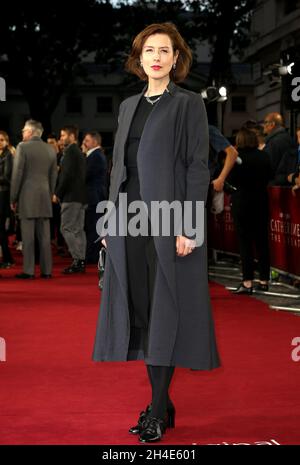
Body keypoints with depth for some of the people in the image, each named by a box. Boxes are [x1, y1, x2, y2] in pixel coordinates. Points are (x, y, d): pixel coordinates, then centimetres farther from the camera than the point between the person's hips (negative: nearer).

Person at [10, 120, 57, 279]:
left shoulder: (23, 147, -6)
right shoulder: (50, 149, 10)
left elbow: (17, 174, -8)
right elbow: (53, 176, 12)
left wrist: (13, 198, -2)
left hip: (27, 196, -5)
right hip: (45, 198, 5)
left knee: (28, 236, -3)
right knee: (45, 236, 7)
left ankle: (28, 271, -4)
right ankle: (46, 270, 8)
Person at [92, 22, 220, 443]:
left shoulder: (189, 104, -2)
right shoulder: (129, 106, 16)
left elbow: (198, 167, -8)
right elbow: (119, 166, 16)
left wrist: (187, 227, -15)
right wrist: (110, 221, 11)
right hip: (130, 219, 6)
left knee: (164, 311, -3)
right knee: (139, 310, 6)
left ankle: (158, 411, 4)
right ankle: (161, 402, 16)